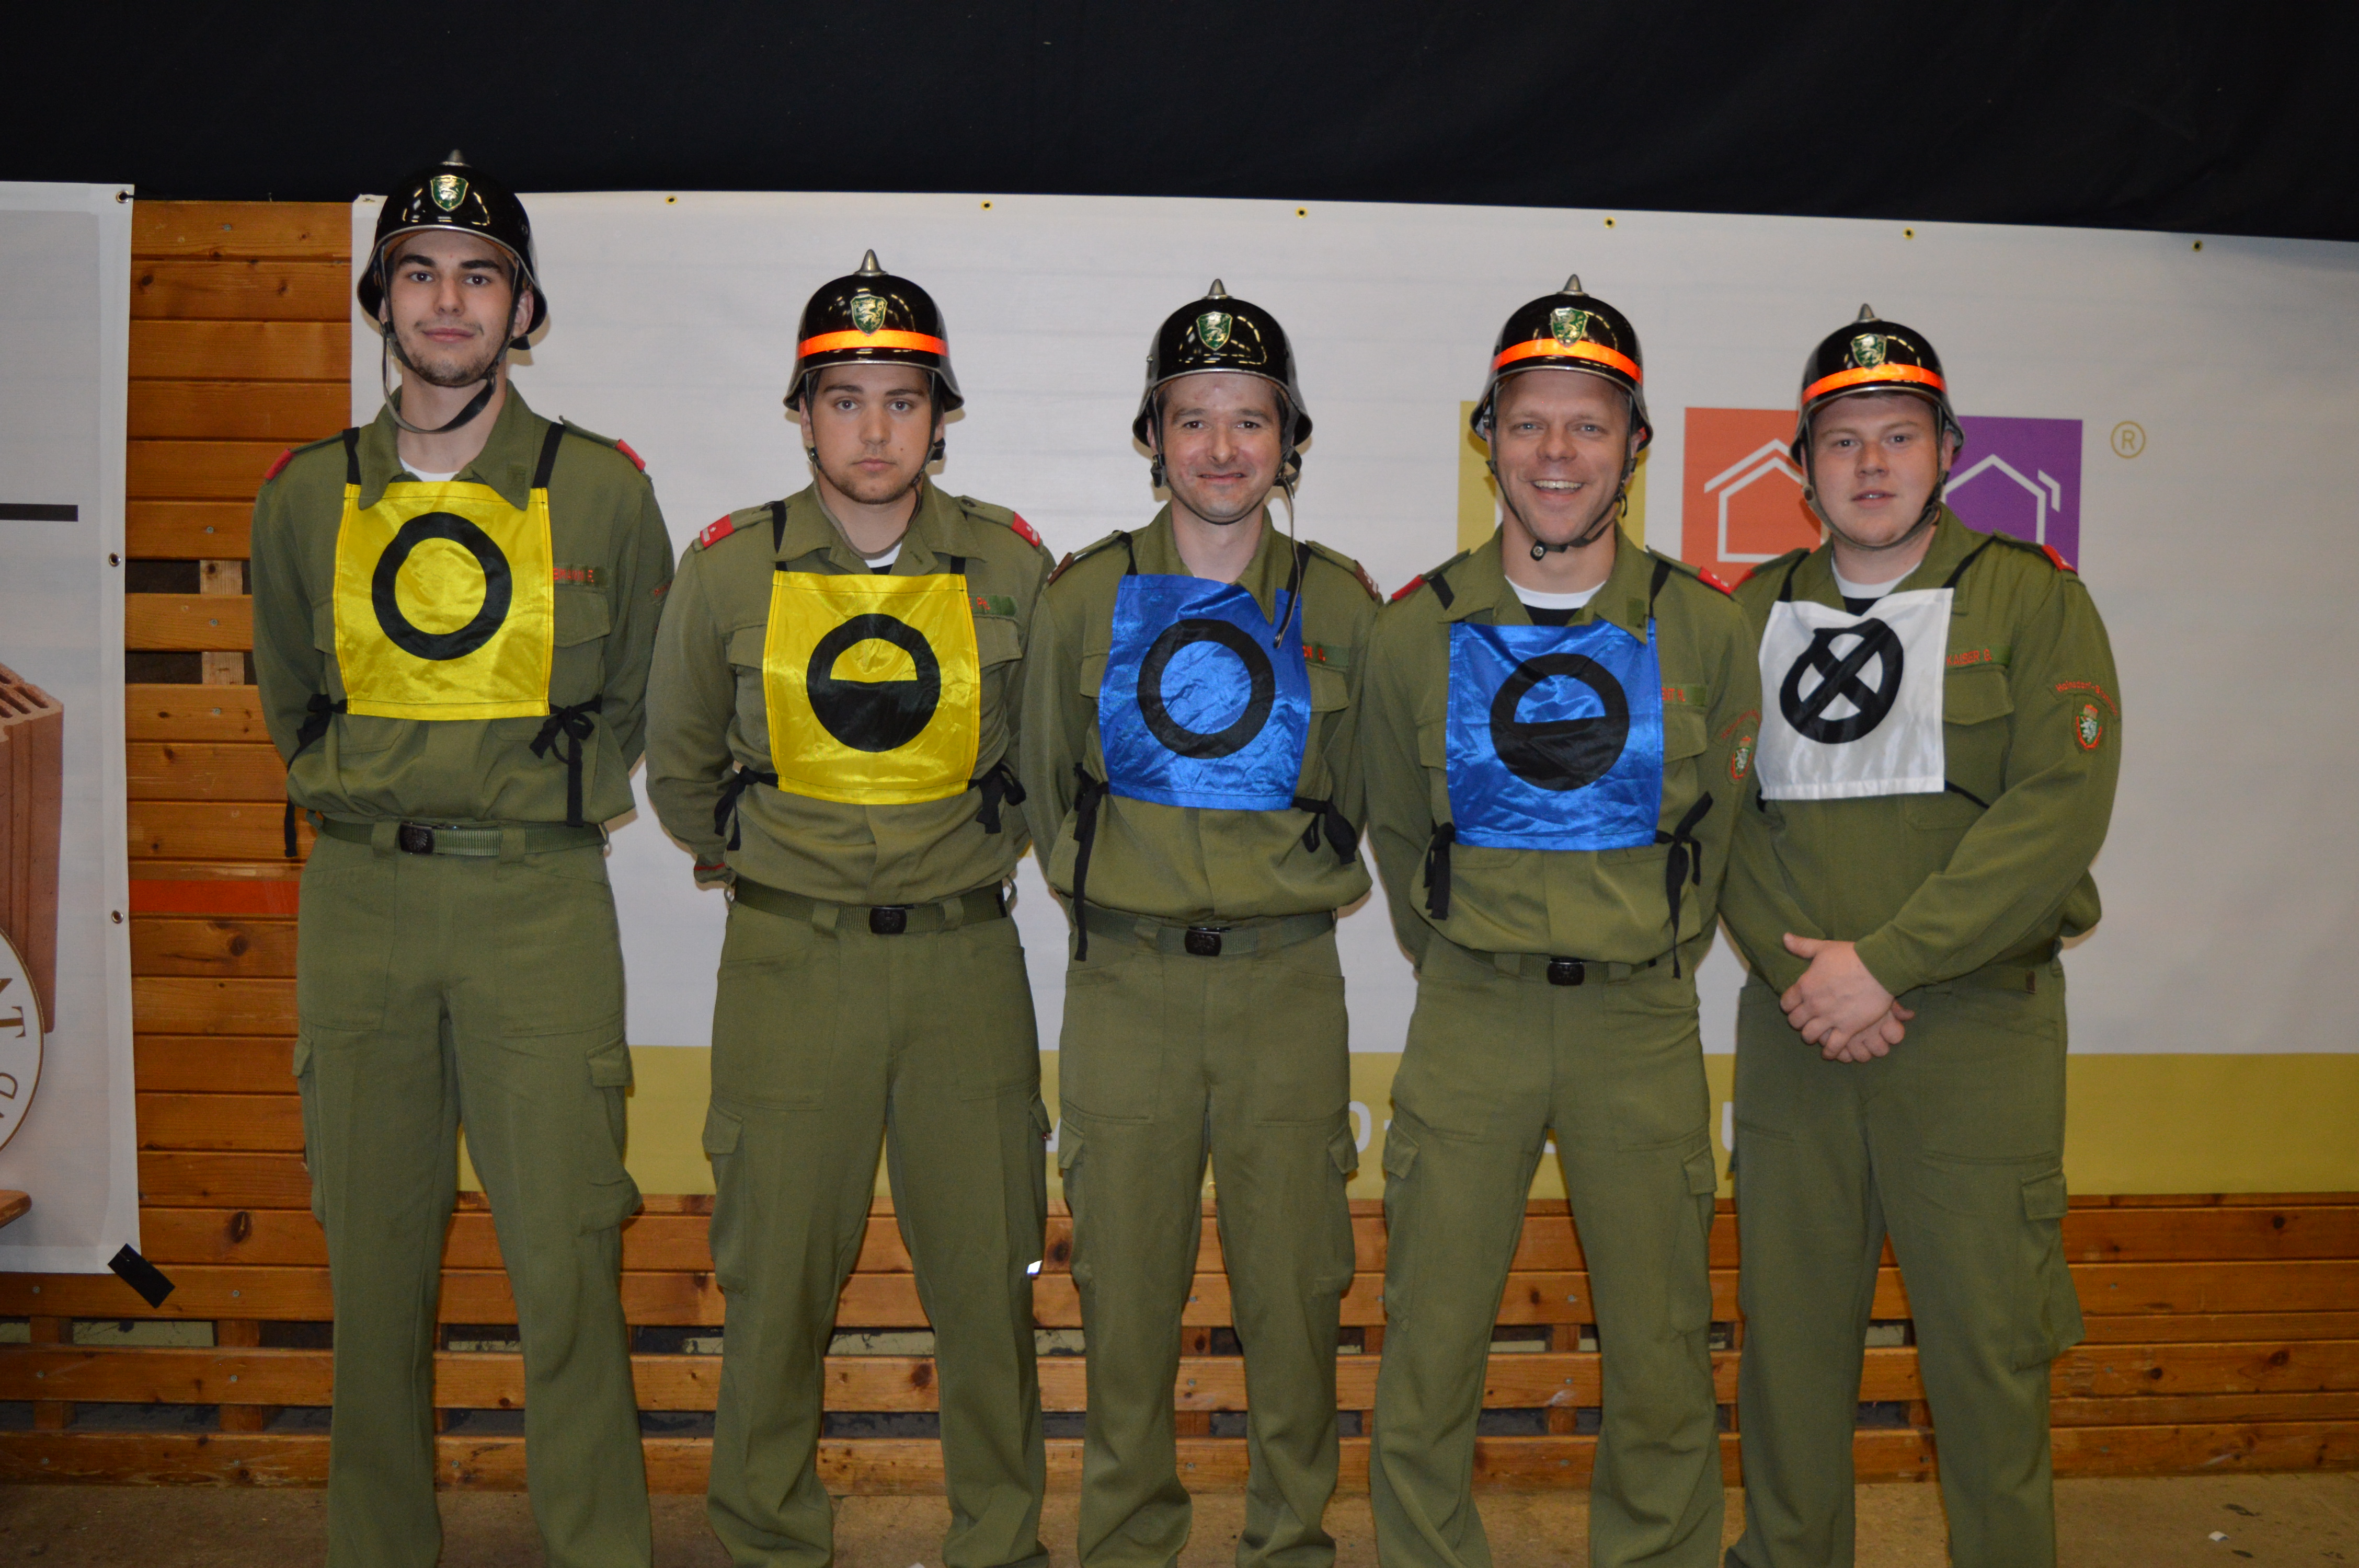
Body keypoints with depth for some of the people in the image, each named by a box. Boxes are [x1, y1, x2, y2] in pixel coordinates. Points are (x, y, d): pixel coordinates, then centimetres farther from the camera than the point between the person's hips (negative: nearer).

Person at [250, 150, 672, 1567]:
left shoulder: (603, 490, 1)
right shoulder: (308, 497, 7)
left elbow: (637, 693, 12)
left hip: (543, 902, -2)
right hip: (358, 902, 3)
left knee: (568, 1262, -3)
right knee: (374, 1255, 10)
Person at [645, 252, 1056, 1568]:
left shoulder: (1011, 566, 1)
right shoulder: (731, 569, 0)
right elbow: (680, 768, 14)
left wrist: (989, 851, 11)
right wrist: (760, 865, 11)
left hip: (967, 961, 1)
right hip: (789, 963, 0)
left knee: (989, 1272, 7)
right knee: (777, 1274, 7)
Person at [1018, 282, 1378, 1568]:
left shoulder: (1340, 606, 3)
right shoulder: (1085, 597, 3)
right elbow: (1048, 790, 13)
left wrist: (1282, 895, 11)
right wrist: (1117, 900, 11)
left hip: (1290, 986, 0)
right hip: (1125, 985, 0)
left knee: (1293, 1281, 7)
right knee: (1125, 1282, 8)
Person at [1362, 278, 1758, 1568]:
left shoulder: (1707, 631, 0)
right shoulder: (1416, 632, 0)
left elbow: (1714, 830, 11)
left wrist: (1645, 967, 12)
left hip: (1642, 1025, 0)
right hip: (1467, 1023, 0)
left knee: (1662, 1359, 9)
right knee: (1428, 1354, 5)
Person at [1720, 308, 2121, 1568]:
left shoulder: (2032, 599, 1)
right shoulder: (1756, 612, 11)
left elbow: (2060, 807, -10)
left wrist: (1884, 962, -16)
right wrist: (1797, 970, -9)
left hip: (1976, 1027, -3)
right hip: (1793, 1032, 3)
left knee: (1985, 1347, 3)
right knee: (1787, 1334, 10)